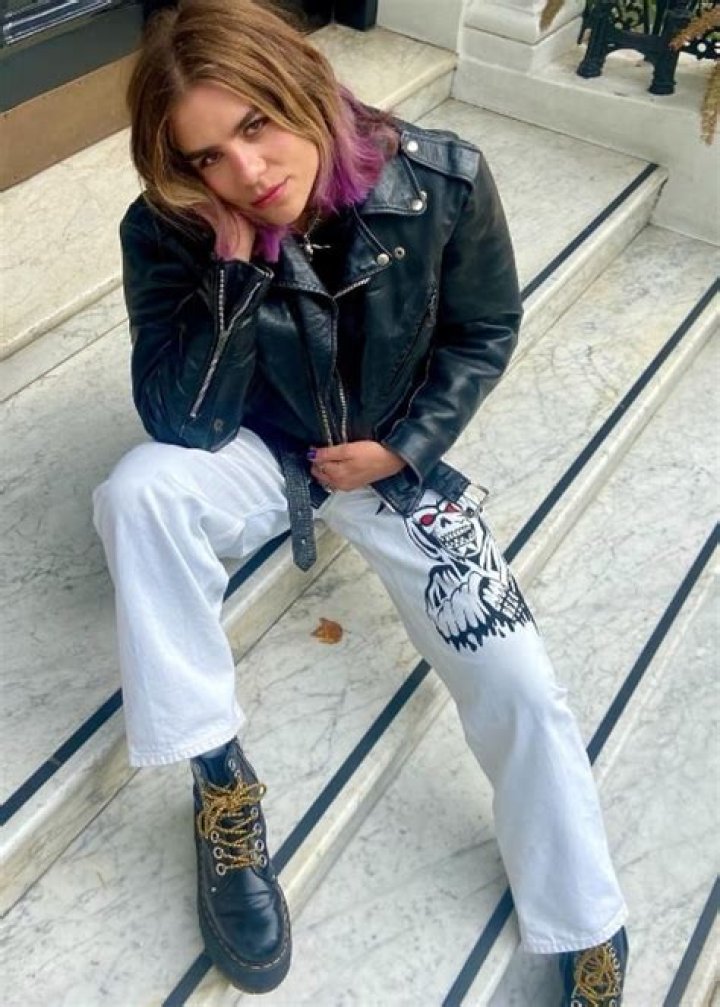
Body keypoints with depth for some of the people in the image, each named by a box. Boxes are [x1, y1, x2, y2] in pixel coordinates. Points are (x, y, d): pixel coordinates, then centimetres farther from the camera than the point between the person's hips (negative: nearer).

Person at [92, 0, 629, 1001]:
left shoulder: (442, 182, -21)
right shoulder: (169, 232, -20)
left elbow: (484, 331, -4)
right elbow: (184, 424, -25)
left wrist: (407, 444, -14)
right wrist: (234, 265, -35)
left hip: (396, 454, 0)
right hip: (262, 449, 1)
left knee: (520, 687, -9)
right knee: (137, 494, -33)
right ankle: (219, 777, -14)